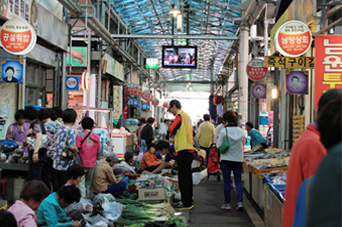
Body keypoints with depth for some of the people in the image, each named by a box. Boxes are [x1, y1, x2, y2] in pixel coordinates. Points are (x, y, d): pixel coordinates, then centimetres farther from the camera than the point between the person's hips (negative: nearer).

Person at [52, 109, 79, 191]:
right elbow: (72, 146, -24)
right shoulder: (70, 130, -15)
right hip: (65, 164, -7)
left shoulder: (59, 128, 9)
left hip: (56, 163, 8)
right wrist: (76, 150, -4)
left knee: (57, 185, 13)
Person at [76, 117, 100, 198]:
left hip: (82, 163, -4)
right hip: (92, 164, 4)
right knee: (88, 183, 14)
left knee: (81, 181, -3)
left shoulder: (79, 135, -6)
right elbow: (98, 151, 8)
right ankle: (87, 198, 18)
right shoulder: (97, 137, 5)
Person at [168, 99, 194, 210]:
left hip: (183, 150, -9)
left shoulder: (179, 116, -9)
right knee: (187, 177, 16)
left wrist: (170, 125, 3)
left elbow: (172, 130, -16)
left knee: (183, 178, -7)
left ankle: (186, 203, -6)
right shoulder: (187, 116, 18)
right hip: (189, 149, 9)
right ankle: (188, 200, 24)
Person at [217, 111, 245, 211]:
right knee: (238, 181, 8)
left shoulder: (224, 131, -12)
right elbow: (243, 144, 12)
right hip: (238, 159, 3)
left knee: (226, 181, 6)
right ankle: (239, 202, -4)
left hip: (226, 159, -3)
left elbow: (219, 145, -6)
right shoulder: (241, 131, 0)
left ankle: (227, 203, 12)